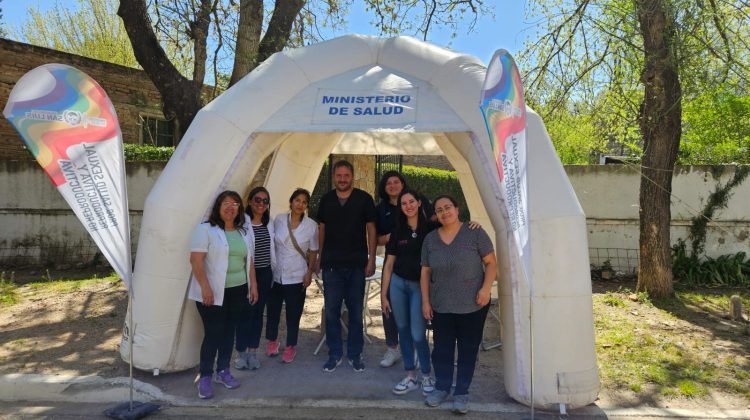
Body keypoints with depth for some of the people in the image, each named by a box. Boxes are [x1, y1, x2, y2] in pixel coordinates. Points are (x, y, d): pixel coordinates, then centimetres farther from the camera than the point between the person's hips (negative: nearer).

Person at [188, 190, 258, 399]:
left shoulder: (244, 232, 11)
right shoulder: (205, 229, -8)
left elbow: (249, 261, 15)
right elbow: (196, 260, -14)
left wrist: (253, 285, 11)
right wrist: (205, 287, -20)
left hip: (238, 290, 6)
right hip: (213, 292, -6)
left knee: (229, 330, 13)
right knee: (213, 333, -3)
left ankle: (223, 371, 25)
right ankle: (205, 377, 10)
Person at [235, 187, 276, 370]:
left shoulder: (269, 223, 9)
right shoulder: (243, 223, -12)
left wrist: (274, 271, 14)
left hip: (265, 274, 5)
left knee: (258, 312, 11)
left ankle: (253, 351, 22)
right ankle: (241, 352, 18)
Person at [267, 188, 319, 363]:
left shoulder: (311, 225, -6)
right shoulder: (279, 219, -3)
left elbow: (313, 252, 2)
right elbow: (271, 244, 6)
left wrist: (309, 273, -5)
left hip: (296, 277, -1)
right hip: (275, 274, 2)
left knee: (293, 314, 7)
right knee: (273, 310, 12)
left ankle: (290, 346, 27)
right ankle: (272, 339, 38)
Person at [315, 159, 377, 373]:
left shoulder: (364, 199, -2)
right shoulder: (326, 199, 6)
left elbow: (371, 229, -1)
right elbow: (322, 228, 12)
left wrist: (371, 259, -6)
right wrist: (320, 258, 9)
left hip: (356, 264, -2)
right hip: (331, 264, 2)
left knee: (356, 311, 7)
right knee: (331, 311, 6)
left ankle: (355, 354, 21)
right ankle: (334, 355, 19)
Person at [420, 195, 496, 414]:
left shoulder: (475, 233, -6)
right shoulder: (430, 239, 4)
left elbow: (491, 263, -4)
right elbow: (425, 273, 8)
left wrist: (486, 288, -16)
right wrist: (425, 301, 4)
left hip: (473, 305, -2)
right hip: (441, 306, 3)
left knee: (468, 348, 7)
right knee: (441, 348, 10)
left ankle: (461, 392, 21)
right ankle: (441, 387, 28)